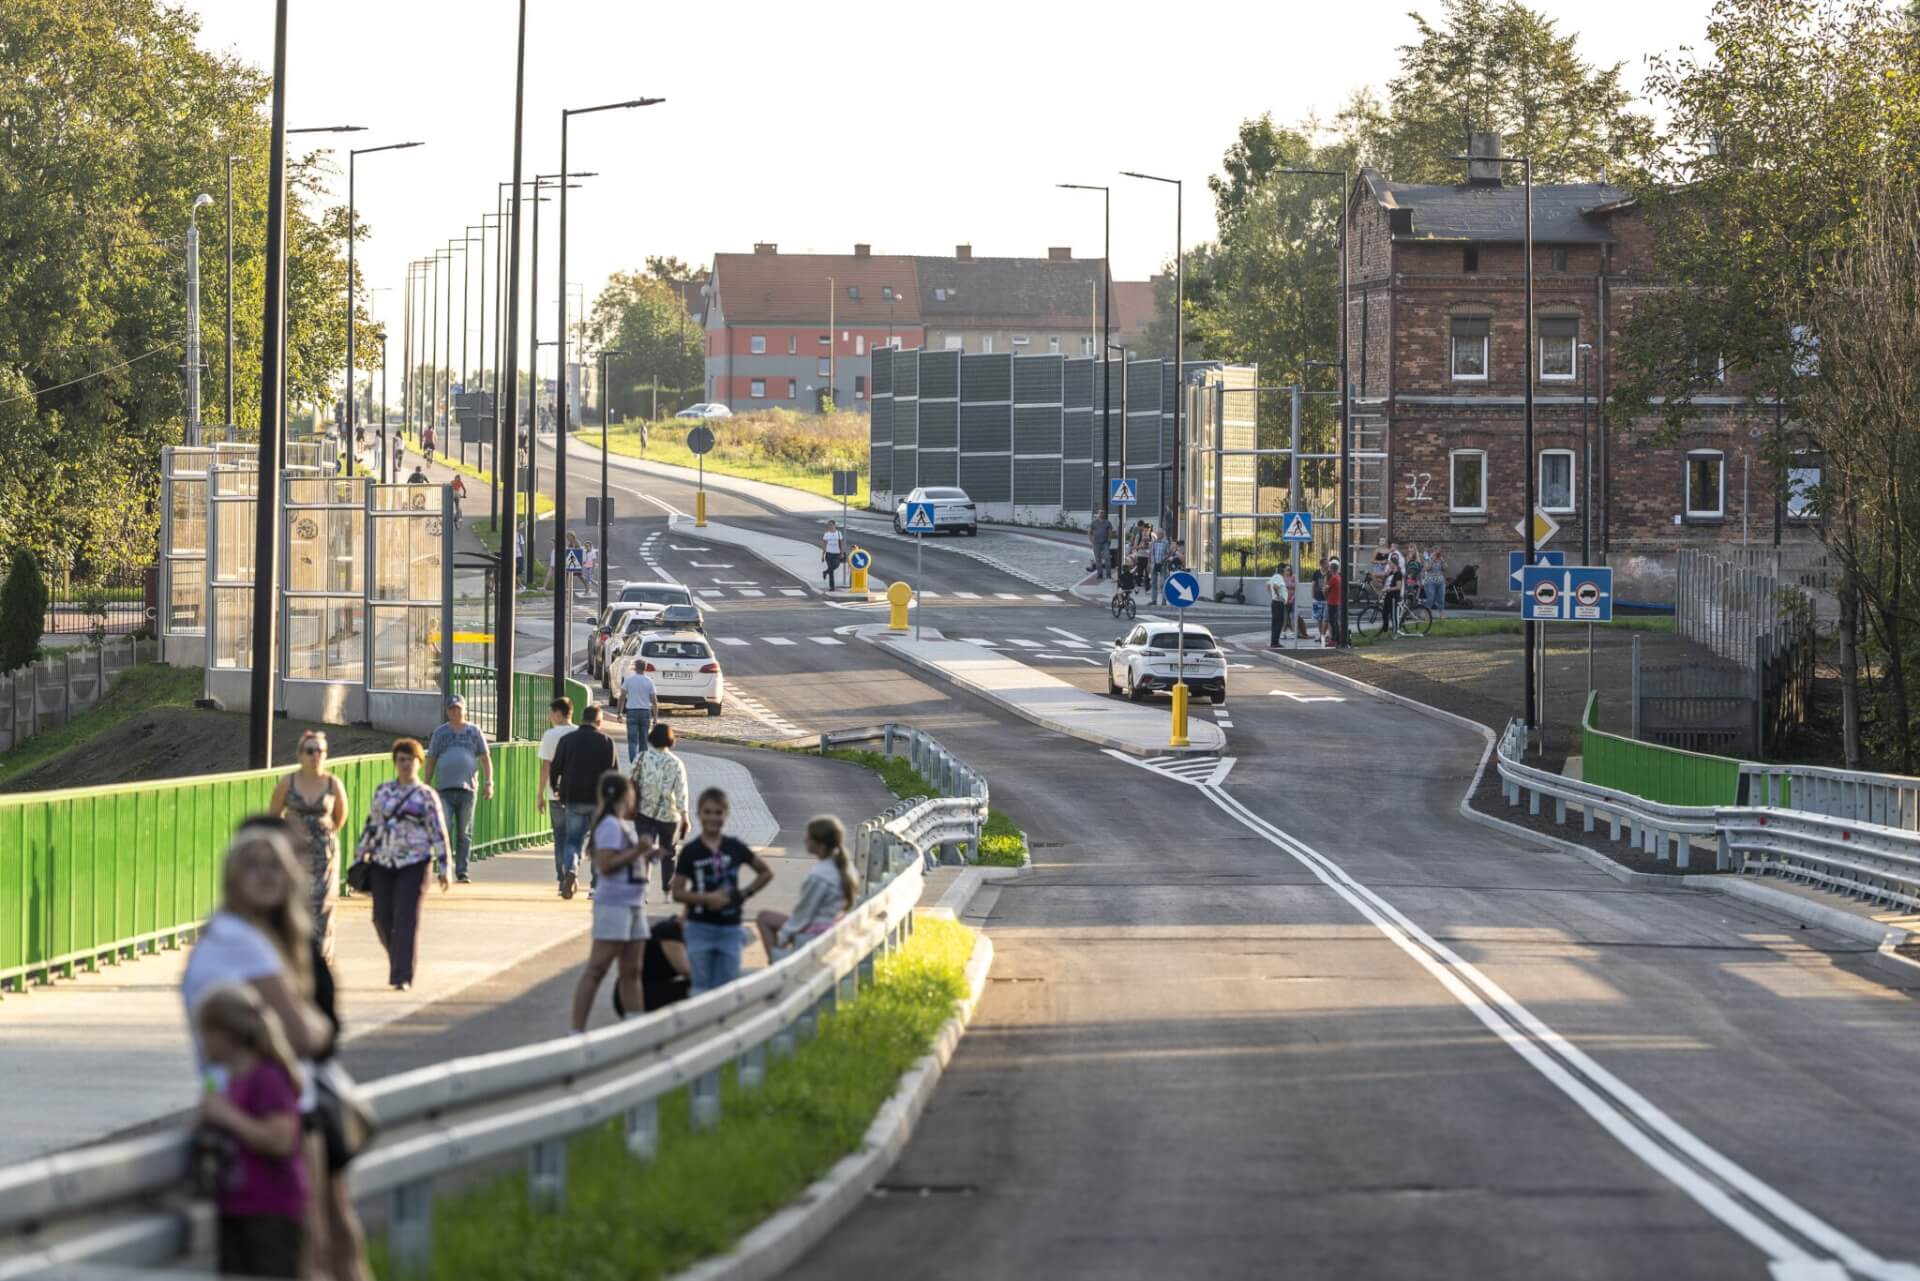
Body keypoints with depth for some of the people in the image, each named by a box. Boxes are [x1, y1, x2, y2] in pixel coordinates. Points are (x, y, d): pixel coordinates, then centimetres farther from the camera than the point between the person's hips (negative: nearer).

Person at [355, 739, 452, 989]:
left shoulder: (426, 796, 0)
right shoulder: (383, 791, 11)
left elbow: (439, 833, -2)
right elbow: (371, 824, 16)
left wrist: (443, 868, -6)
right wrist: (360, 856, 14)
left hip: (414, 864, -4)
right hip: (383, 864, 4)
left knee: (406, 919, -9)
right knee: (382, 917, 3)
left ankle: (402, 976, -6)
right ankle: (400, 960, 28)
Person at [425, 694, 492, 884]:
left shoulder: (474, 731, 10)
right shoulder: (440, 733, 11)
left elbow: (485, 758, 9)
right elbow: (431, 761, 12)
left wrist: (488, 782, -2)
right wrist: (427, 786, 6)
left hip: (467, 789, 0)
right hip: (444, 789, 0)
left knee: (464, 833, 3)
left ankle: (462, 871, 7)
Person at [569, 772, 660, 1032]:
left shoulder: (626, 825, 16)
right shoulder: (610, 825, -12)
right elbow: (605, 864, -21)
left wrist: (646, 853, 12)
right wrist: (637, 851, -20)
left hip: (634, 903, 10)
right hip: (614, 904, -10)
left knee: (631, 971, 12)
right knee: (596, 969, -10)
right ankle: (577, 1029, -11)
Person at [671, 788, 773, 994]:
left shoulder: (735, 847, 3)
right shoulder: (690, 851, -3)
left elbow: (766, 872, 16)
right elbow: (678, 893, -3)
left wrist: (745, 893, 4)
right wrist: (706, 898, -17)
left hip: (730, 928, 2)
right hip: (700, 928, -2)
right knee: (702, 988, 1)